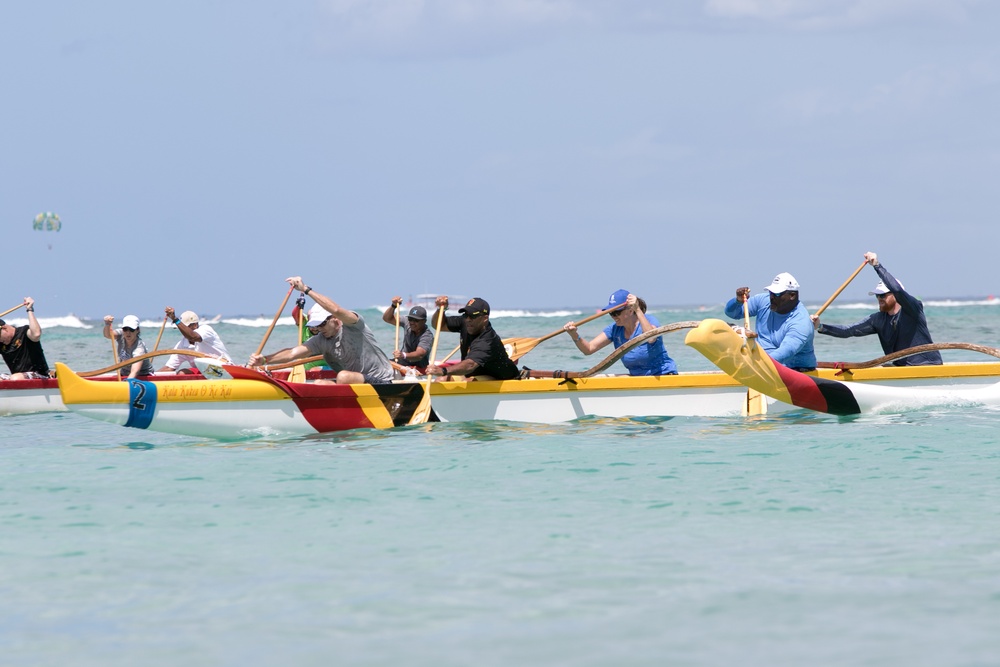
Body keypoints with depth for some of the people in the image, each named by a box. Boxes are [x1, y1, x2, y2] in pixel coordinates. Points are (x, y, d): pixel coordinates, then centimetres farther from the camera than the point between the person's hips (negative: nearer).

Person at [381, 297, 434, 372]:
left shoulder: (427, 336, -19)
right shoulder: (407, 323, 2)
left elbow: (419, 354, -35)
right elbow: (387, 318, 7)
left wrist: (403, 355, -54)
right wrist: (393, 306, -12)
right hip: (402, 363, 7)